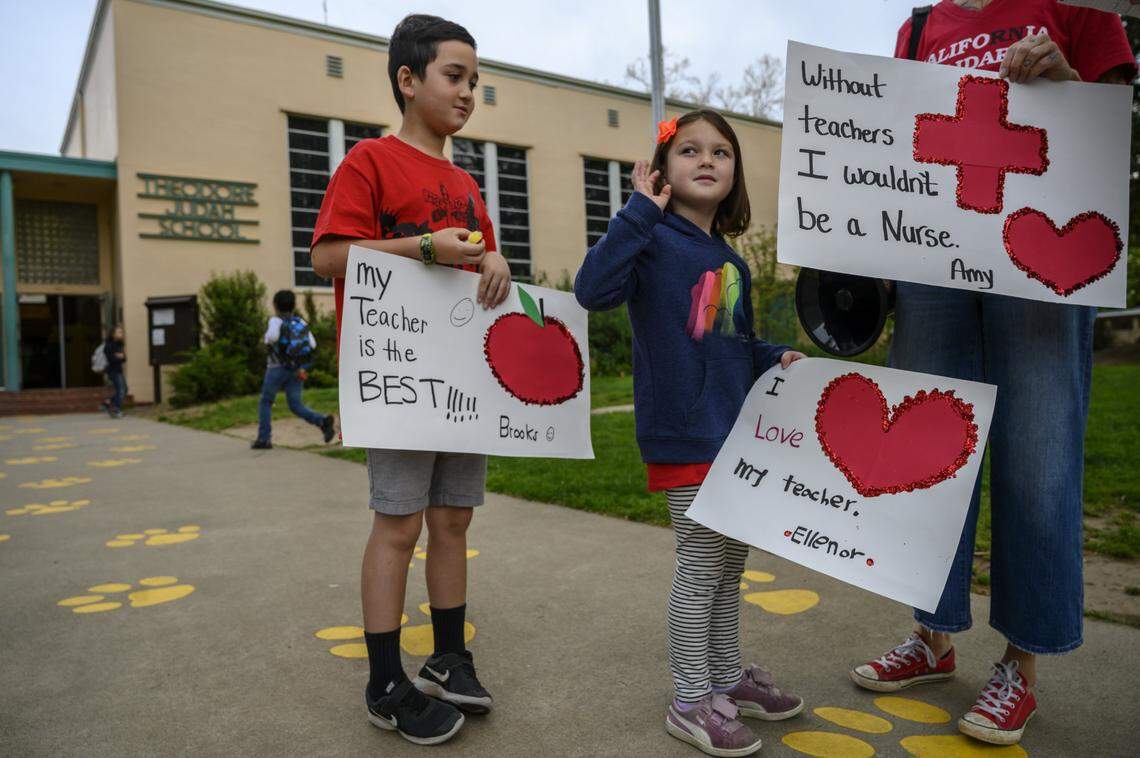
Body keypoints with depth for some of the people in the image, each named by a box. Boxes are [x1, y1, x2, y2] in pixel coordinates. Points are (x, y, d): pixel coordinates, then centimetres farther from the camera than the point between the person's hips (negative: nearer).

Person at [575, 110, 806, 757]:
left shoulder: (732, 263, 12)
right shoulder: (654, 240, -10)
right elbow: (594, 290, -29)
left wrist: (775, 357, 2)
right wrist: (641, 209, -27)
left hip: (734, 434, 8)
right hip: (683, 436, -8)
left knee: (731, 562, 18)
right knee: (702, 565, 0)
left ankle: (728, 679, 36)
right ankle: (691, 701, 19)